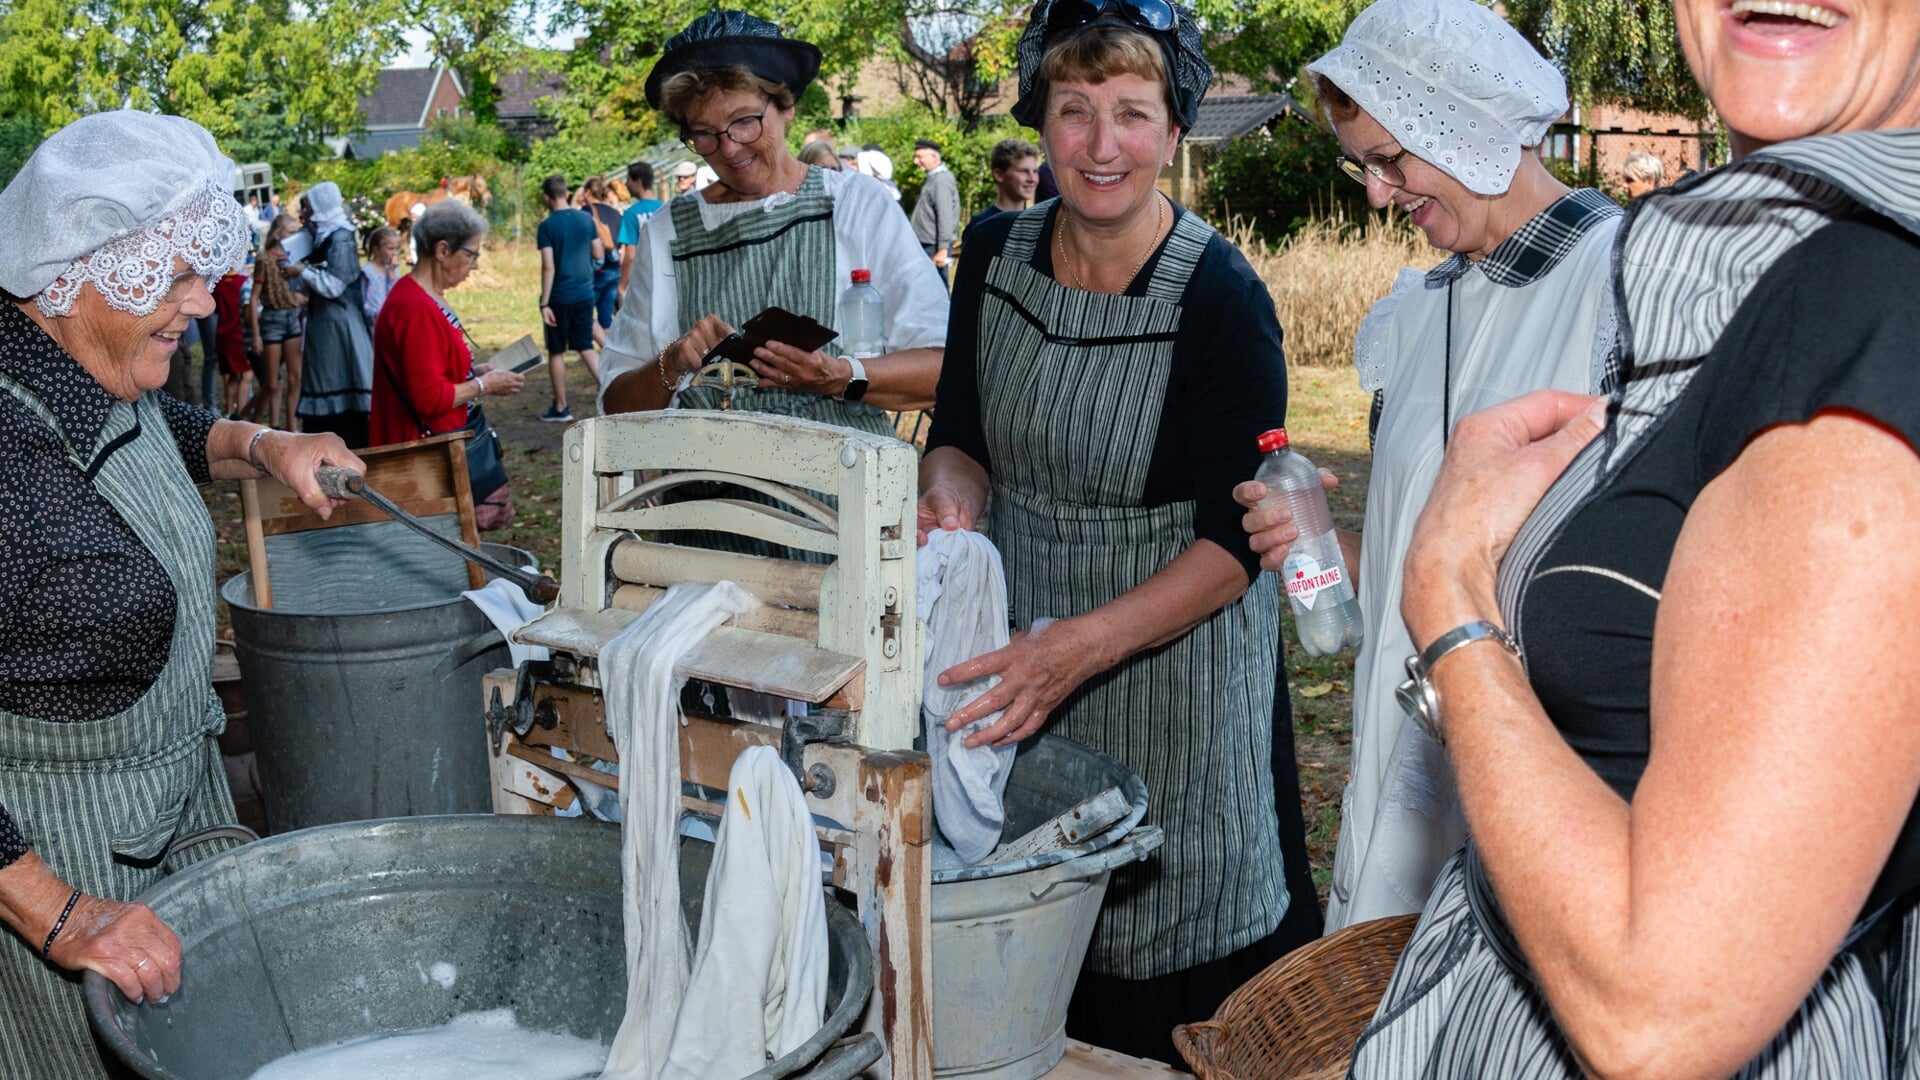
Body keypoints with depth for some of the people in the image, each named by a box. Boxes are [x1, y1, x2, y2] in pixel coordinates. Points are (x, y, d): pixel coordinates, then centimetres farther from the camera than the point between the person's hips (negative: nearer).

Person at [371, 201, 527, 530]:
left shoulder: (426, 299, 10)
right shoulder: (415, 308, -22)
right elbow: (429, 398, -24)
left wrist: (478, 372, 8)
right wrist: (485, 385, -14)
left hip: (448, 445, 10)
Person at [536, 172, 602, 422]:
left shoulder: (547, 226, -11)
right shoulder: (586, 218, 2)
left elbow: (548, 267, -15)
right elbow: (598, 255, 8)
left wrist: (544, 303, -13)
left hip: (560, 297, -4)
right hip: (585, 293, 4)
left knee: (556, 352, 7)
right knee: (586, 346, 15)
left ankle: (561, 408, 13)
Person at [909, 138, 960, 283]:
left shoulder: (941, 180, -14)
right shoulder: (933, 178, 16)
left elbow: (945, 217, -21)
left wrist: (943, 248, -24)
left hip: (934, 247, -10)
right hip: (926, 245, 10)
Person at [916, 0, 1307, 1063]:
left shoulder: (1223, 299, -19)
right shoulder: (996, 255, -3)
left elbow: (1234, 540, -19)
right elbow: (961, 436, 6)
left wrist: (1084, 644, -31)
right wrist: (951, 491, -19)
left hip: (1174, 646, -4)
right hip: (1020, 640, 5)